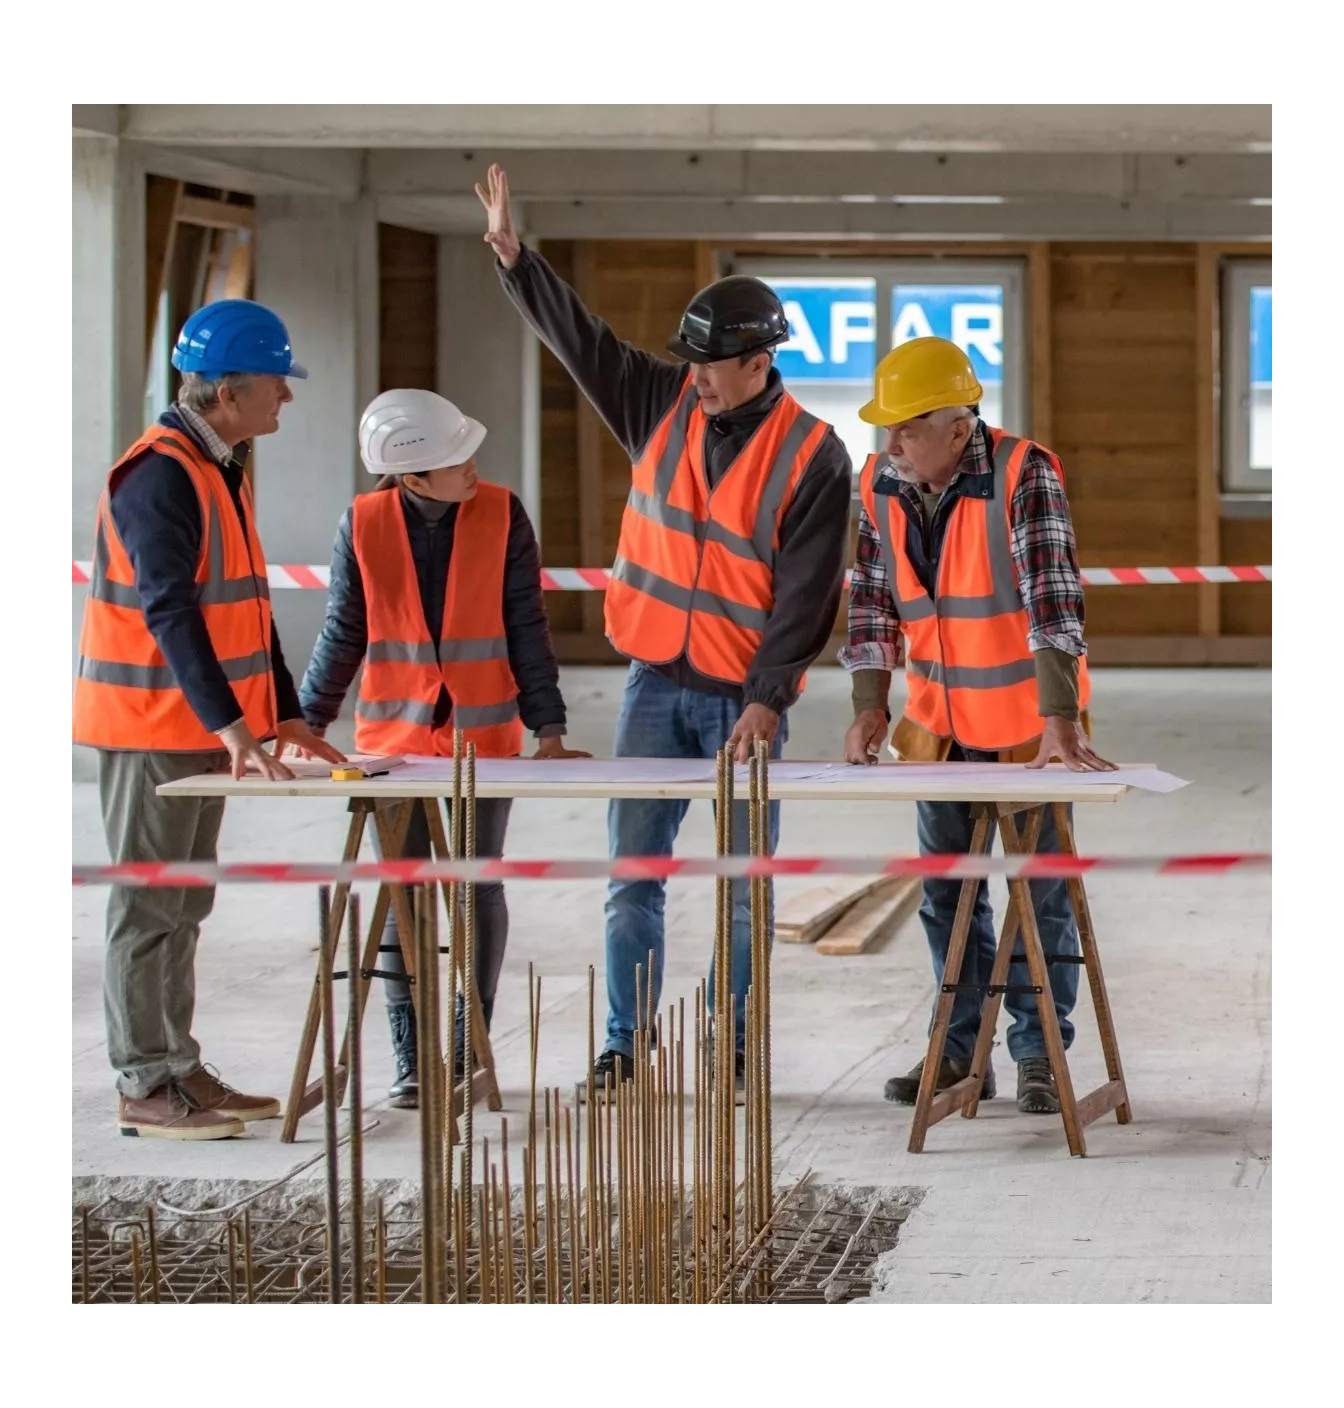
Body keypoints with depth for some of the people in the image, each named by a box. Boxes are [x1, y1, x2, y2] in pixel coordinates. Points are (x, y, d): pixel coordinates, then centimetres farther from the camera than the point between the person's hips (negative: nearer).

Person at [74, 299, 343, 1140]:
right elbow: (169, 611, -26)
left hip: (205, 725, 10)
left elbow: (244, 601, 19)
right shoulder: (159, 476, -18)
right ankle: (145, 1088, 0)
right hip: (150, 727, -10)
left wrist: (283, 715, 16)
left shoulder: (221, 470, 14)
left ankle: (180, 1071, 20)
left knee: (183, 909, 14)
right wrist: (229, 723, -32)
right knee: (150, 906, -4)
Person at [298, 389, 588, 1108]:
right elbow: (343, 635, 5)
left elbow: (527, 629, -1)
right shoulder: (365, 524, -4)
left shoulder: (501, 516, -4)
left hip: (485, 734, 0)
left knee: (479, 886, 3)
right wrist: (306, 725, 6)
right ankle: (410, 1062, 7)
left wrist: (549, 731, -4)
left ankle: (468, 1052, 14)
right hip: (395, 735, 0)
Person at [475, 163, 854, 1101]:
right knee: (633, 872, 3)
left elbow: (807, 593, -13)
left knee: (741, 885, 3)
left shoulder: (811, 456, -10)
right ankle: (625, 1048, 9)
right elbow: (580, 338, 5)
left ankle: (731, 1047, 13)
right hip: (657, 685, 4)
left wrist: (768, 698, -19)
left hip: (744, 698, -4)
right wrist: (515, 257, -6)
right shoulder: (664, 404, 4)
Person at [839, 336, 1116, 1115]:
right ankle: (962, 1051, 21)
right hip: (941, 722, 6)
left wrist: (1061, 722, -34)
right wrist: (871, 705, -4)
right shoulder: (883, 486, -4)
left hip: (1031, 722, -5)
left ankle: (1039, 1056, 12)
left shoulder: (1023, 474, -22)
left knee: (1041, 891, 3)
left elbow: (1054, 598, -28)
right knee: (947, 892, 11)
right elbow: (873, 598, 5)